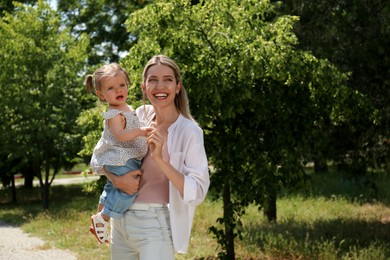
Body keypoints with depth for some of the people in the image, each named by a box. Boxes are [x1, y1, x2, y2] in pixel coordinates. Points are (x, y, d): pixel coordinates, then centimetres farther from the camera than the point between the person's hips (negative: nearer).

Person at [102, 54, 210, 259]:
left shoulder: (189, 132, -11)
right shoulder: (140, 116, 4)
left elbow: (197, 193, -17)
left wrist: (160, 159, -26)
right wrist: (117, 180, -11)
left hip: (155, 226, -5)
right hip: (120, 222, 5)